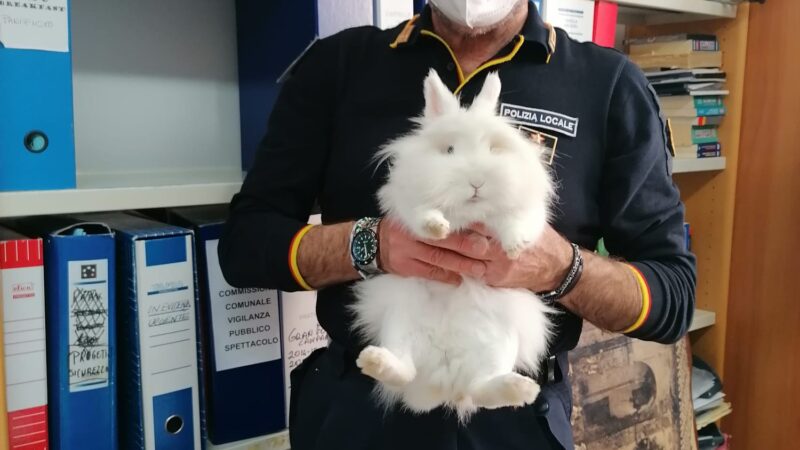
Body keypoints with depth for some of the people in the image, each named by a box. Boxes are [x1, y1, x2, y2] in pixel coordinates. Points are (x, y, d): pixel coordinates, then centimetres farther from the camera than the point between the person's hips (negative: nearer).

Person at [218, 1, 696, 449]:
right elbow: (243, 243, -3)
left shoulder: (611, 84, -5)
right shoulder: (336, 63, -1)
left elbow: (675, 296, -4)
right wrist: (369, 244, -21)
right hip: (352, 407, 2)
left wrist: (561, 268, -24)